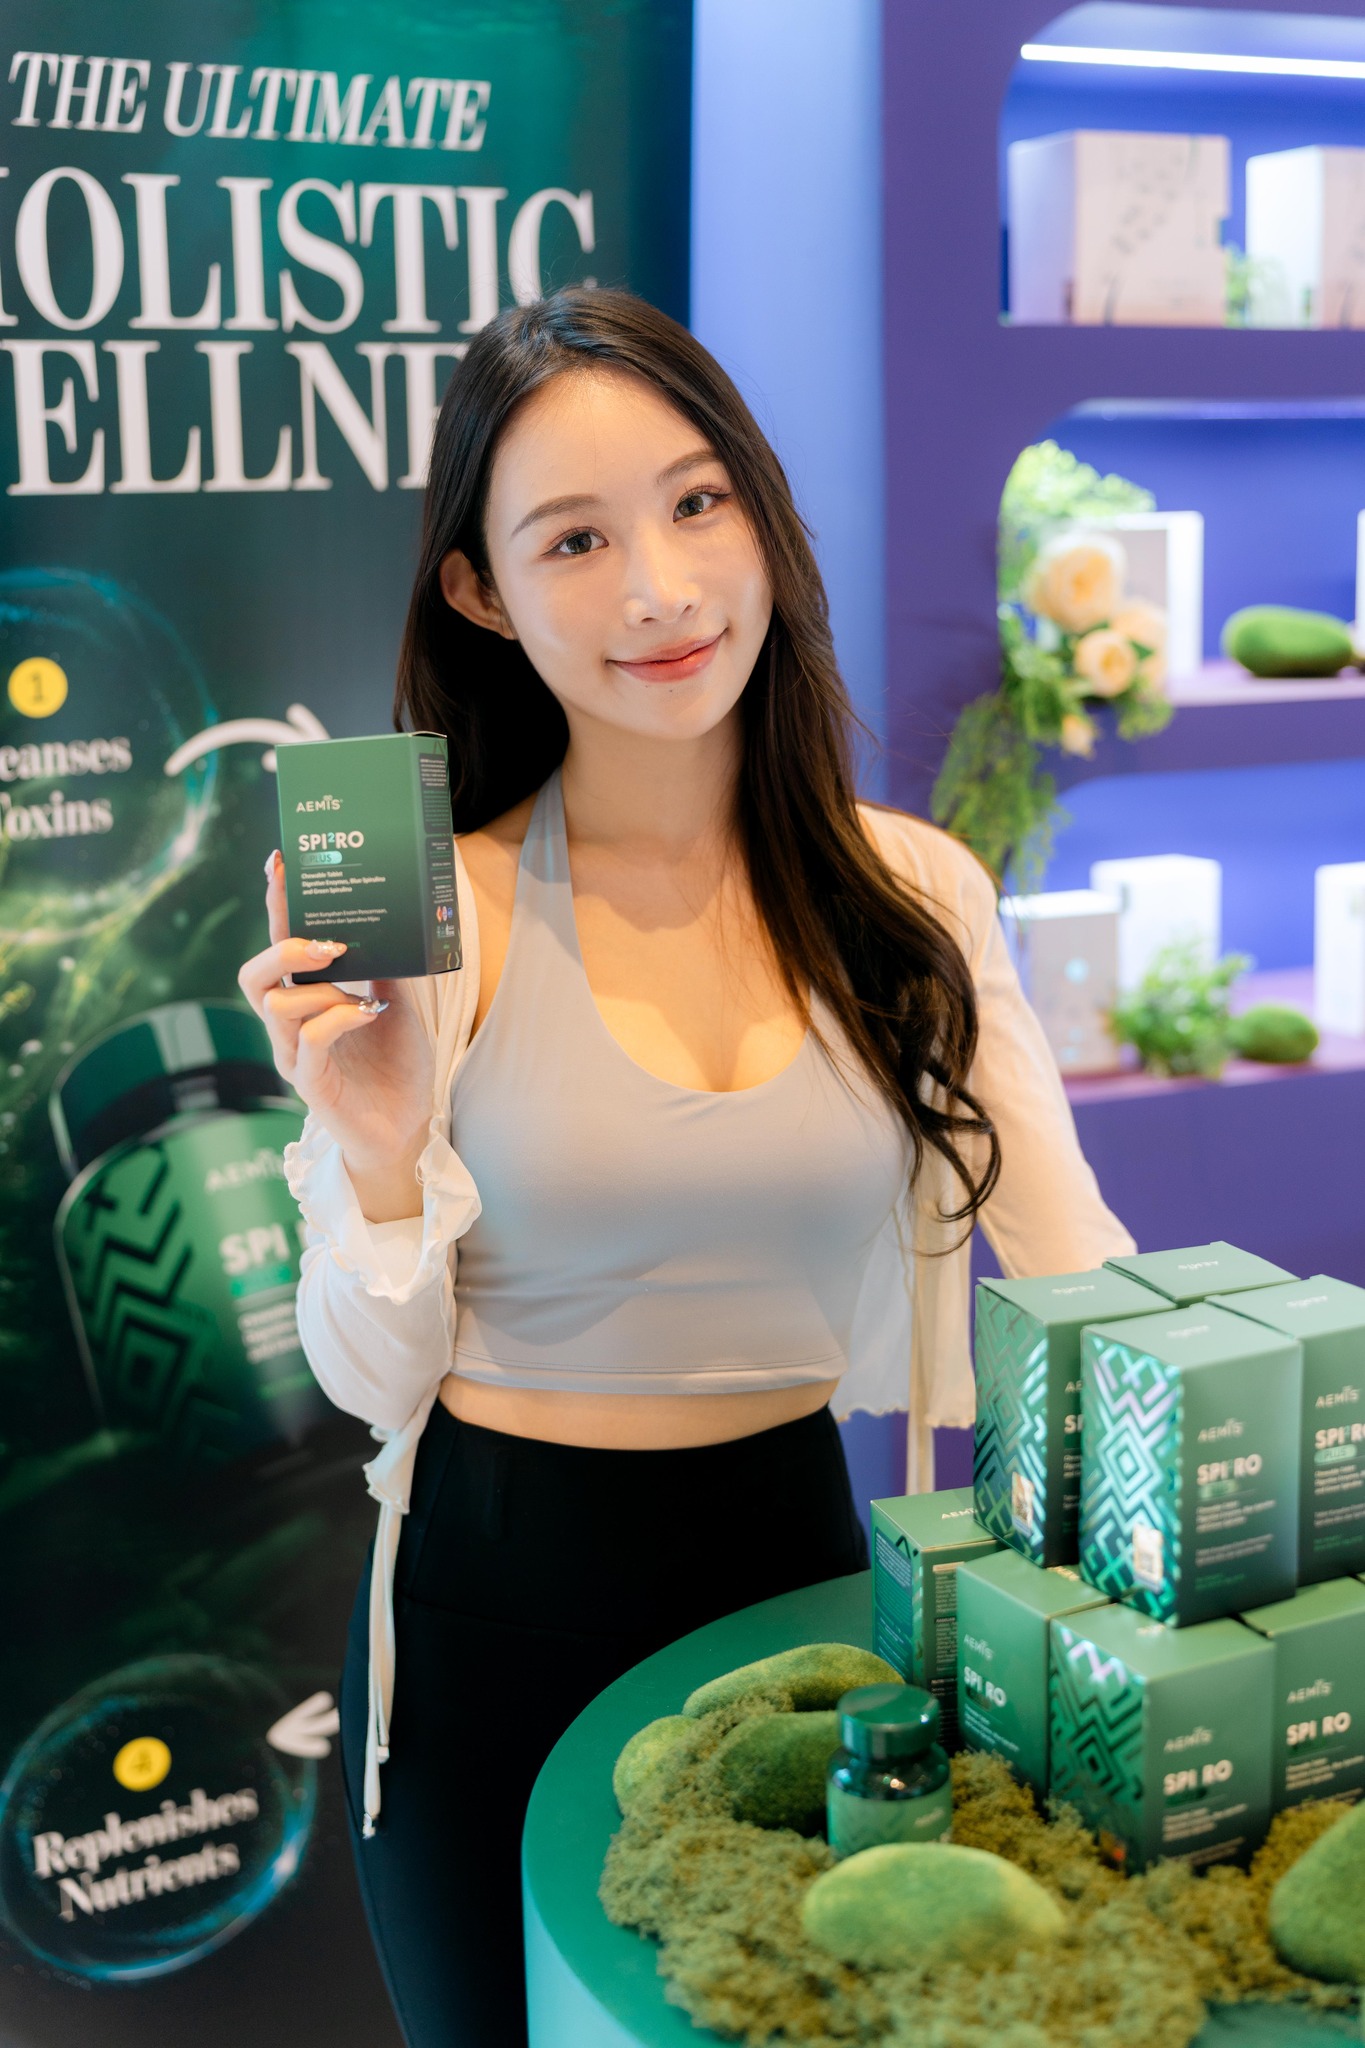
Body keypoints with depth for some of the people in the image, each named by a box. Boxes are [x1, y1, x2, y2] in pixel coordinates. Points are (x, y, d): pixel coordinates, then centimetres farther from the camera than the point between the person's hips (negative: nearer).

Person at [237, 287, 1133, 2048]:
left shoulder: (915, 895, -5)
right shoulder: (429, 920, -12)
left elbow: (1087, 1279, -2)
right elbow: (372, 1380, -7)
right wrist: (380, 1157, -25)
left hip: (796, 1563, 2)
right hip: (493, 1616, -1)